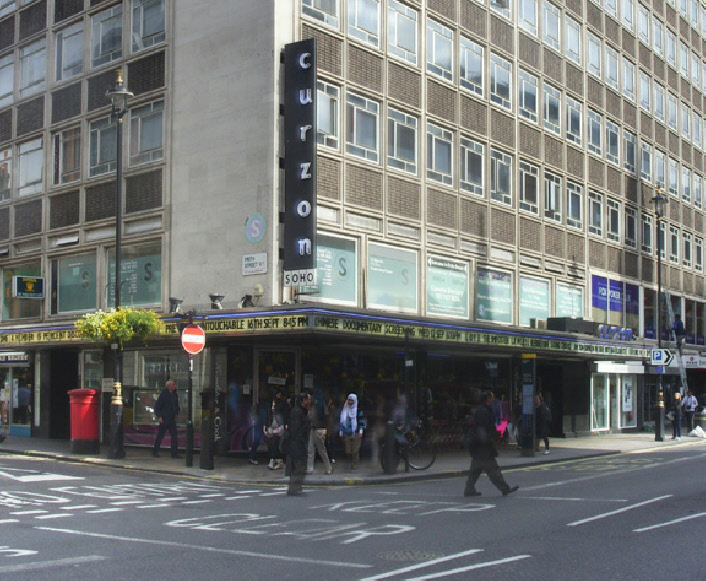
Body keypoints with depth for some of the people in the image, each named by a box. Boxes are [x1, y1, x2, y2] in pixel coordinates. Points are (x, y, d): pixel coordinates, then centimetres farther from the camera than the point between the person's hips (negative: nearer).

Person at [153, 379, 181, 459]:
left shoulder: (175, 395, 10)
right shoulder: (163, 394, -11)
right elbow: (157, 406, -10)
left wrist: (176, 413, 11)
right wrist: (159, 416, -15)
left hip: (172, 419, 6)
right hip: (164, 419, -6)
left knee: (174, 436, 0)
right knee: (160, 436, 4)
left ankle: (174, 453, 1)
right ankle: (155, 452, 17)